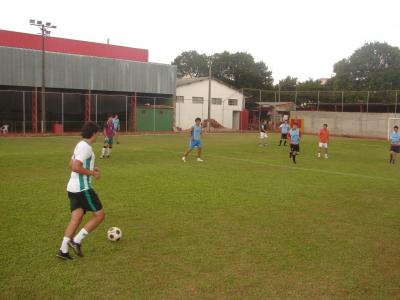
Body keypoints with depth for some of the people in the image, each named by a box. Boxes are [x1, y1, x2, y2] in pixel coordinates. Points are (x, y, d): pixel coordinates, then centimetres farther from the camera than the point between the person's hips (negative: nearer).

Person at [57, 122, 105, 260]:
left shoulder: (80, 145, 14)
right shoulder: (86, 147, -16)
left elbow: (71, 164, 22)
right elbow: (76, 167, -25)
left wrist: (91, 169, 18)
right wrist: (92, 173, -14)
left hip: (73, 188, 9)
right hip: (83, 188, -9)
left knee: (76, 219, 8)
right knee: (99, 215, 1)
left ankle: (63, 250, 5)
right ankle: (76, 241, 0)